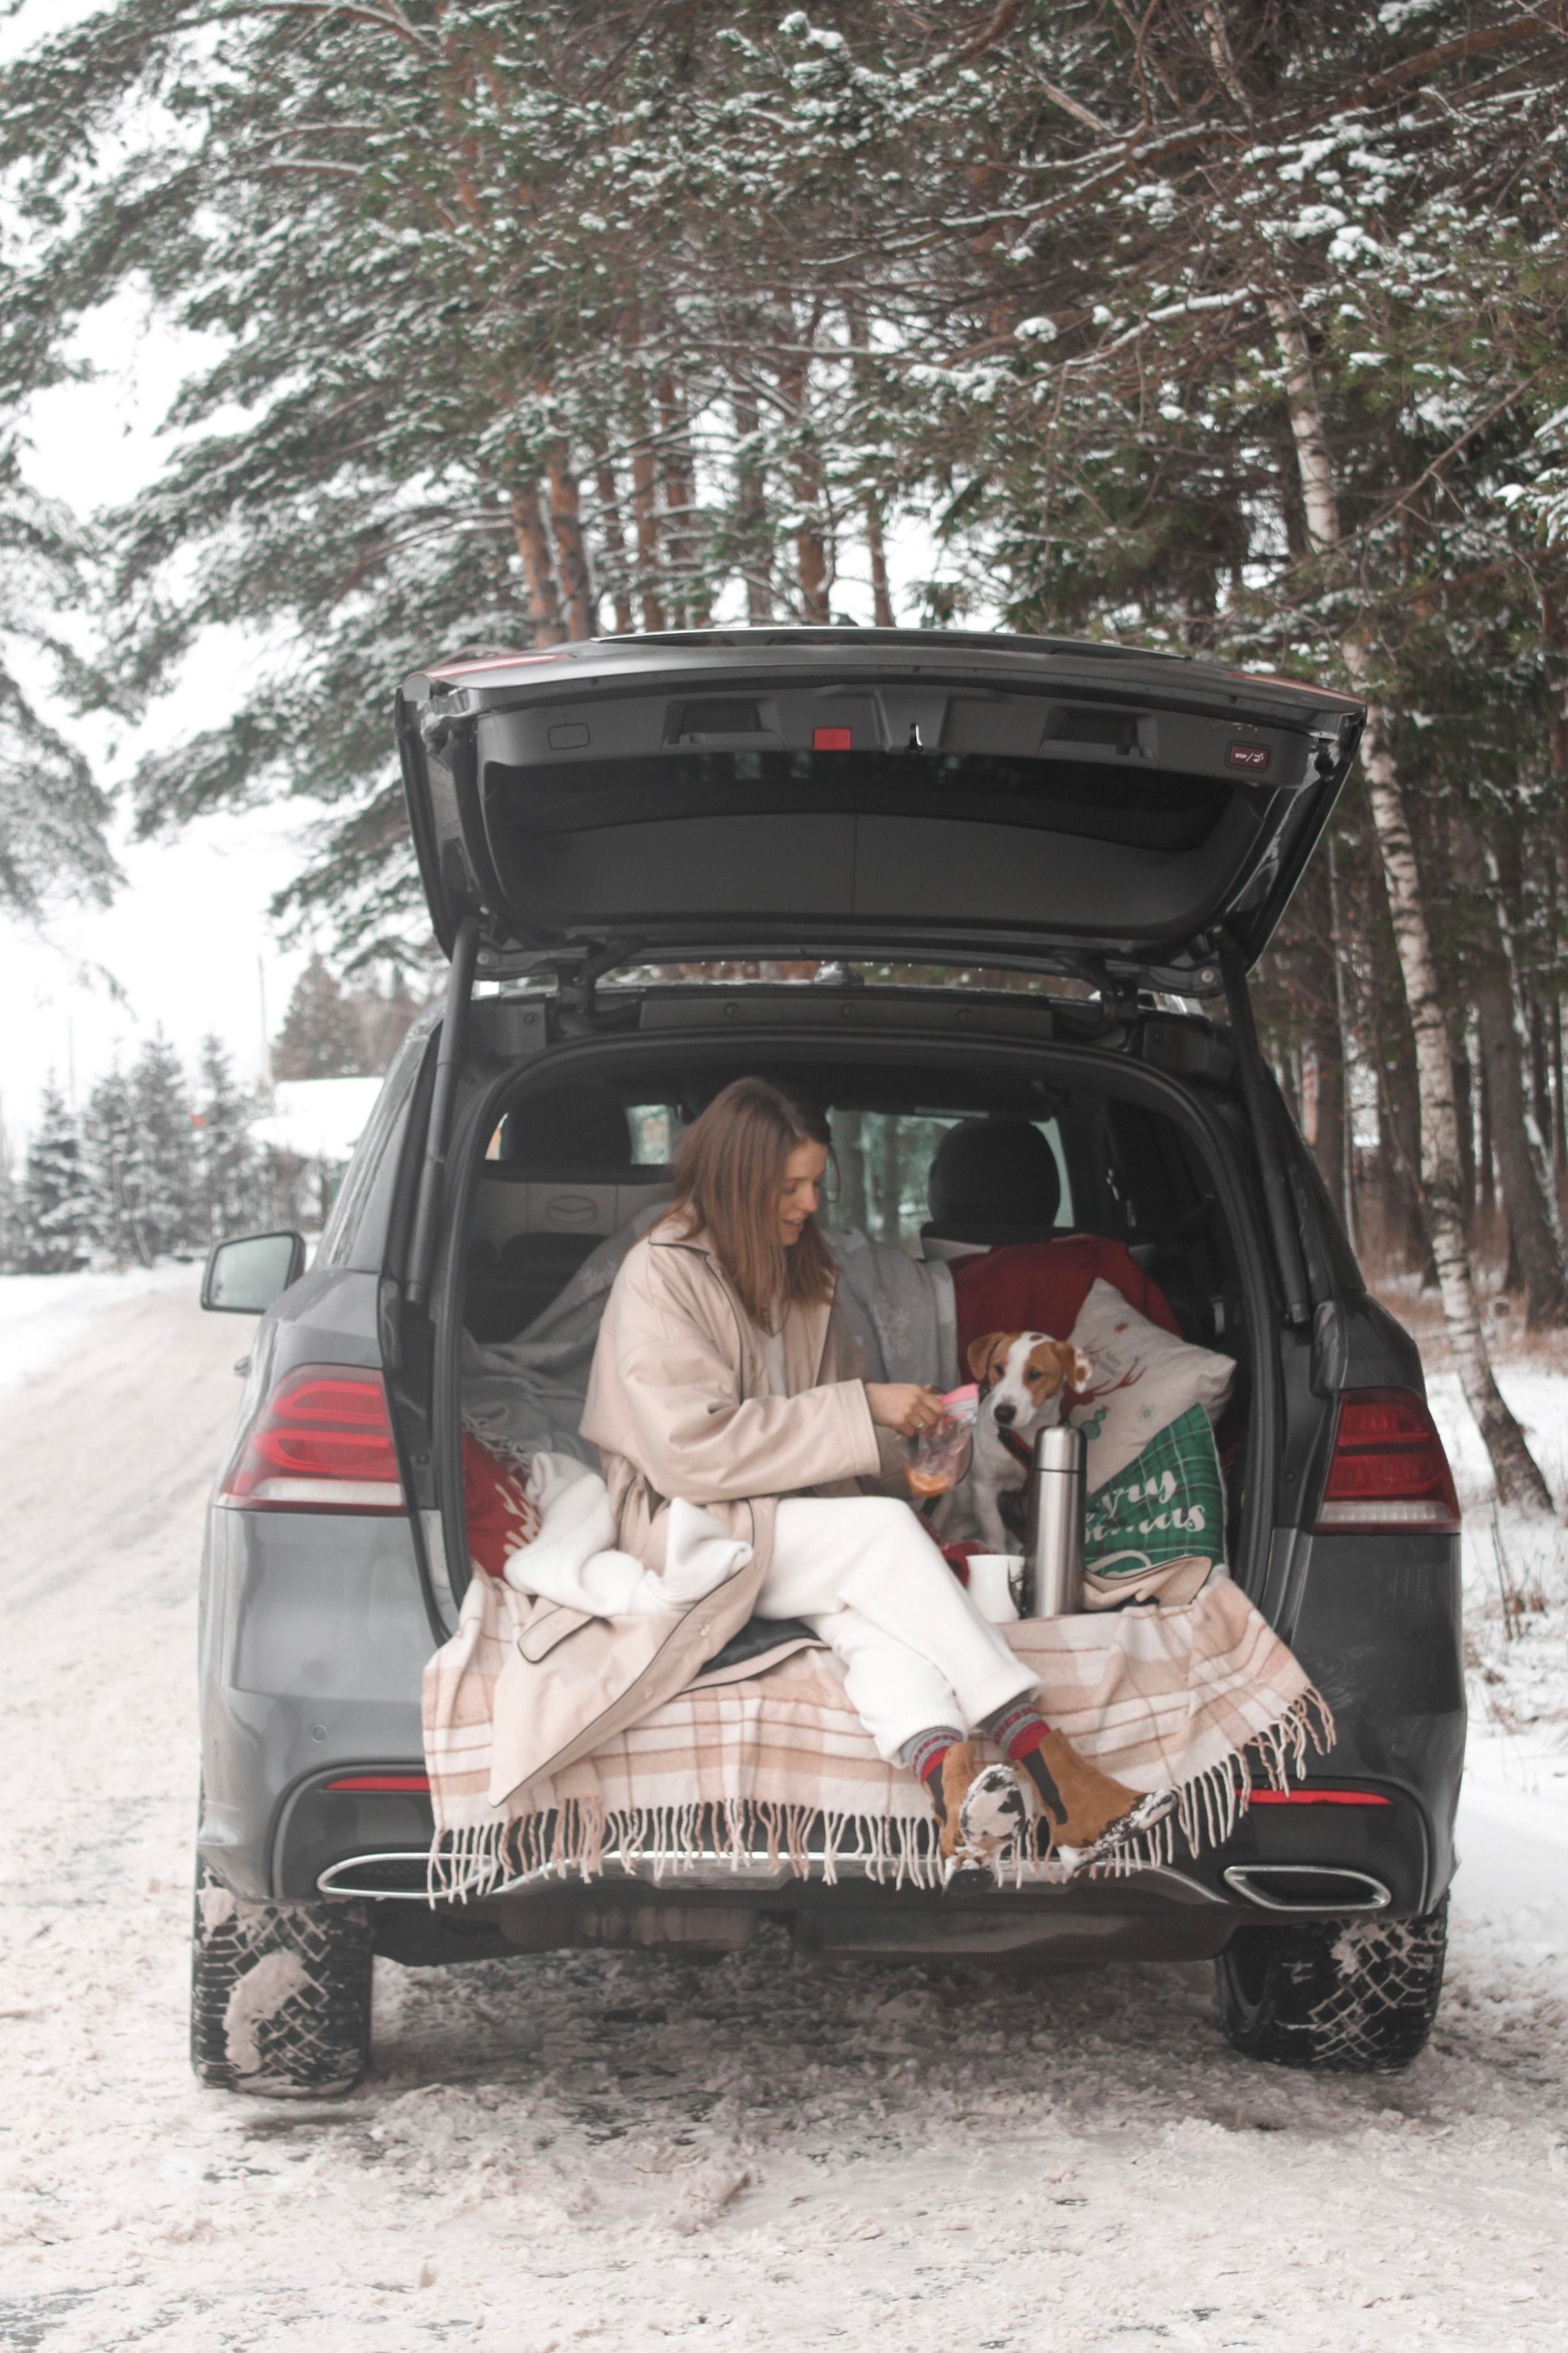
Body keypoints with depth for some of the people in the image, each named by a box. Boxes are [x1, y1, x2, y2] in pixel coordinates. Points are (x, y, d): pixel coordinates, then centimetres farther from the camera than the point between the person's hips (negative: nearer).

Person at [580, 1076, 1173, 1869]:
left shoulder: (799, 1272, 14)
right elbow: (695, 1449, -21)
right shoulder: (660, 1277, -11)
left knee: (870, 1604, -31)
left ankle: (941, 1767, -57)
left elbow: (825, 1410, 21)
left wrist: (905, 1459, -1)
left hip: (791, 1518, 6)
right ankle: (1044, 1765, -34)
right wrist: (862, 1410, -21)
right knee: (884, 1532, -31)